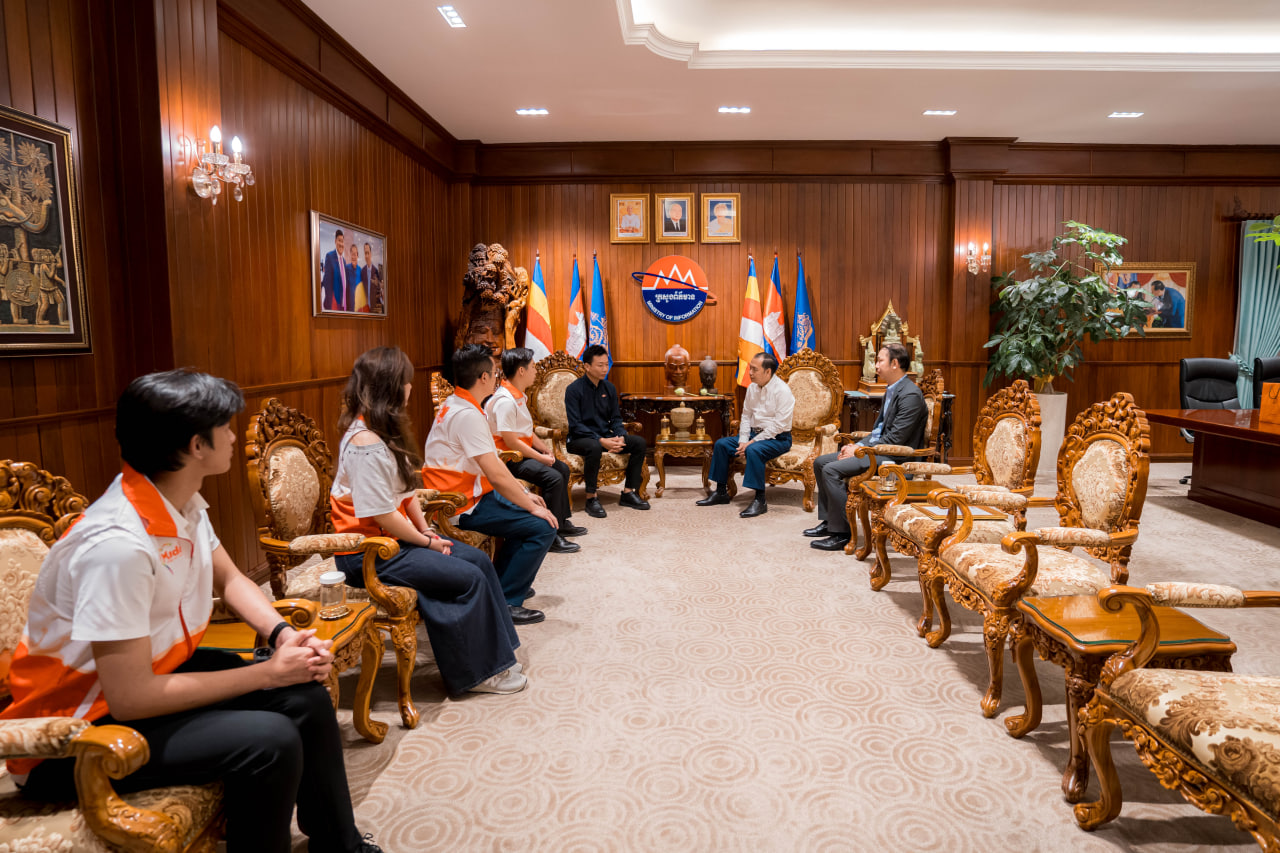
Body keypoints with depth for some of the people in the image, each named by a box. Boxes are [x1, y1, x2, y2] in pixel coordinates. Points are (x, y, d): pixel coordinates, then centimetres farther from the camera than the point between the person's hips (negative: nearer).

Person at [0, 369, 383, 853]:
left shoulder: (185, 504, -4)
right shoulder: (118, 545, -32)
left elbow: (229, 581, 12)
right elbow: (131, 700, -30)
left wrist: (283, 635, -7)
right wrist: (268, 672, -22)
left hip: (154, 668, 9)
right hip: (73, 737, -9)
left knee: (306, 696, -2)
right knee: (271, 743, -25)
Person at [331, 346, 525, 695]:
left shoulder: (382, 432, 8)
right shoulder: (366, 443, -24)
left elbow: (407, 491, 11)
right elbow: (383, 515, -23)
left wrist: (427, 531, 0)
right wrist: (426, 541, -11)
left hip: (393, 537, 10)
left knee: (478, 559, 2)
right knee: (469, 578, -14)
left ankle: (493, 654, 11)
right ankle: (479, 673, 2)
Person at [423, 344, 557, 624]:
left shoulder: (454, 405, 10)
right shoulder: (468, 415, -23)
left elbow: (494, 461, 13)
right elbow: (496, 475, -25)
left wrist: (524, 494, 11)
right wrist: (532, 507, -14)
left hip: (463, 493, 11)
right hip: (462, 506, -11)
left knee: (525, 512, 24)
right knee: (542, 526, -14)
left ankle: (503, 582, 34)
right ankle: (506, 603, -4)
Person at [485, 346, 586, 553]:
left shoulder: (518, 396, 11)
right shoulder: (505, 400, -22)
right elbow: (510, 441, -25)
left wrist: (545, 449, 3)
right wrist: (541, 458, -18)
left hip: (523, 453, 11)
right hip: (509, 458, -11)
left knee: (562, 468, 17)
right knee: (553, 477, -25)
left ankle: (562, 522, 27)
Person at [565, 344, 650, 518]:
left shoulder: (609, 388, 7)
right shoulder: (574, 389, -11)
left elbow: (616, 418, 10)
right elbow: (575, 425, -17)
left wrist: (620, 437, -12)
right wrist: (601, 440, -28)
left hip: (605, 436, 6)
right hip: (579, 439, -6)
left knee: (639, 442, -12)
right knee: (594, 447, -40)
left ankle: (628, 493, -5)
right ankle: (591, 499, -25)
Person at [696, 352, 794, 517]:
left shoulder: (782, 391, -17)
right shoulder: (752, 388, 6)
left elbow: (778, 425, -21)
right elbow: (746, 416, 11)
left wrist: (751, 442, -21)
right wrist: (743, 441, -4)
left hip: (777, 438, -8)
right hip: (754, 434, 8)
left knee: (753, 450, -35)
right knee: (721, 444, -4)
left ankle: (760, 501, -28)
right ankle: (721, 492, 4)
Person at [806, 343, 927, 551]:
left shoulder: (910, 395, -17)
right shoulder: (891, 391, 15)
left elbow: (895, 439, -22)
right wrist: (857, 446, 3)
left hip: (895, 457, -11)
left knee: (832, 470, -24)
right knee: (820, 462, 8)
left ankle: (841, 533, -16)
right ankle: (828, 521, 13)